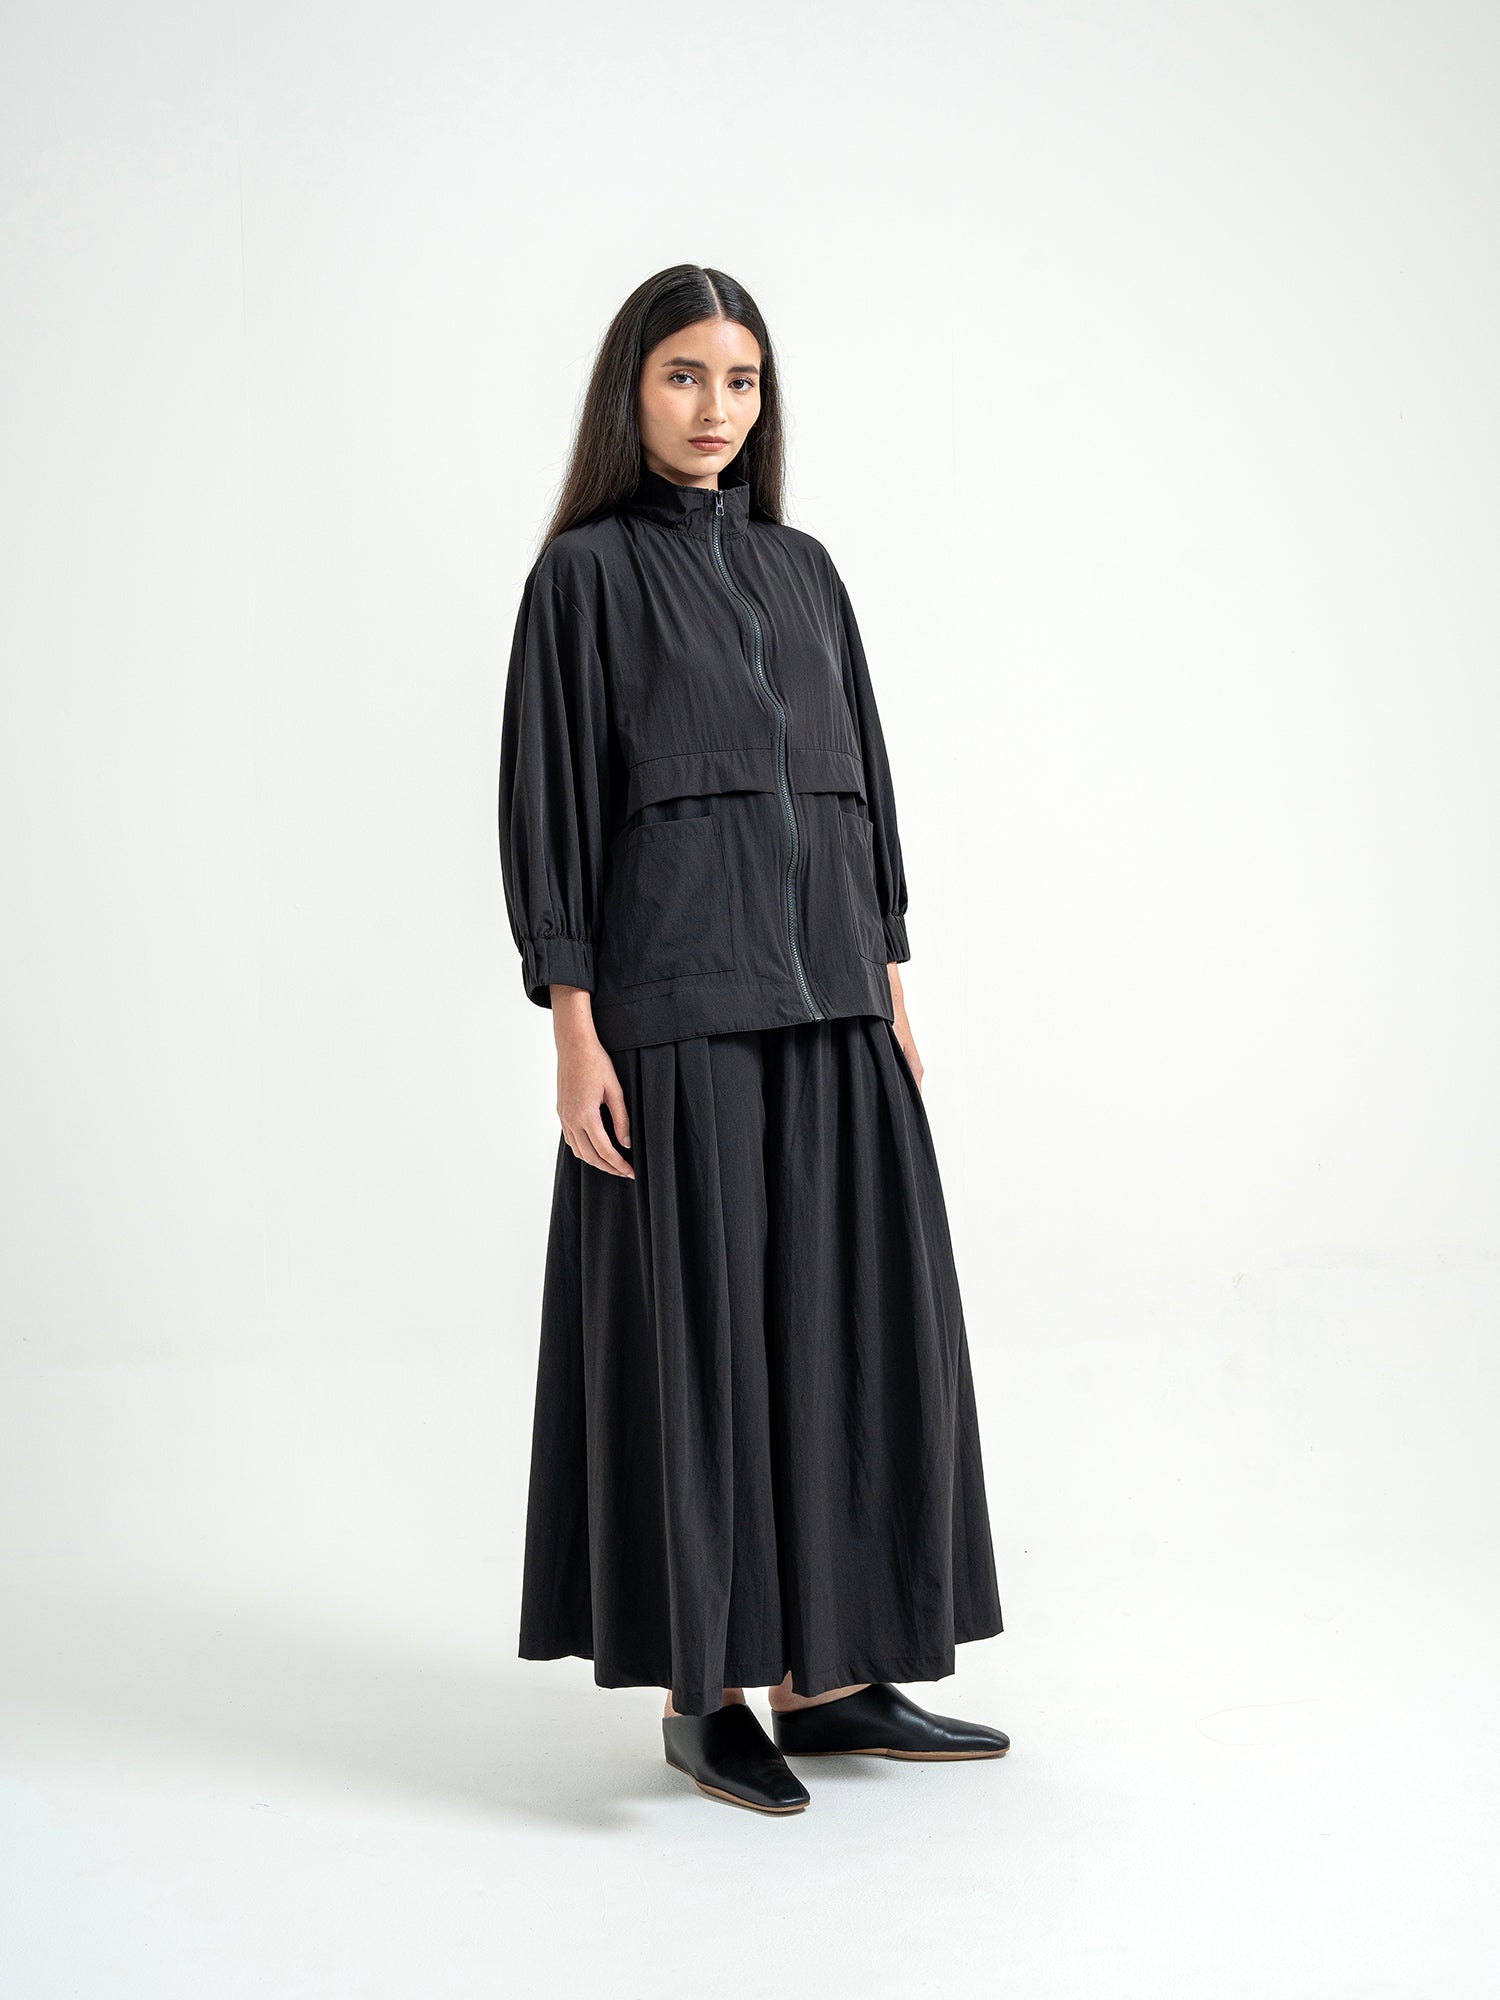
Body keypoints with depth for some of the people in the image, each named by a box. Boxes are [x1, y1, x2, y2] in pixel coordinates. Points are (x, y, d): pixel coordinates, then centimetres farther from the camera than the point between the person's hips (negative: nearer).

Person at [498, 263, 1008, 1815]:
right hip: (675, 1001, -6)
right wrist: (573, 1025, -13)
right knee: (693, 1323, -2)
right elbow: (548, 802, -6)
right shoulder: (586, 573, -1)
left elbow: (860, 774, 17)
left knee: (846, 1315, 6)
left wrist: (889, 983, 11)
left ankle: (823, 1672, 16)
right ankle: (699, 1689, 11)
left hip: (823, 993, 6)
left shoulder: (801, 568, 16)